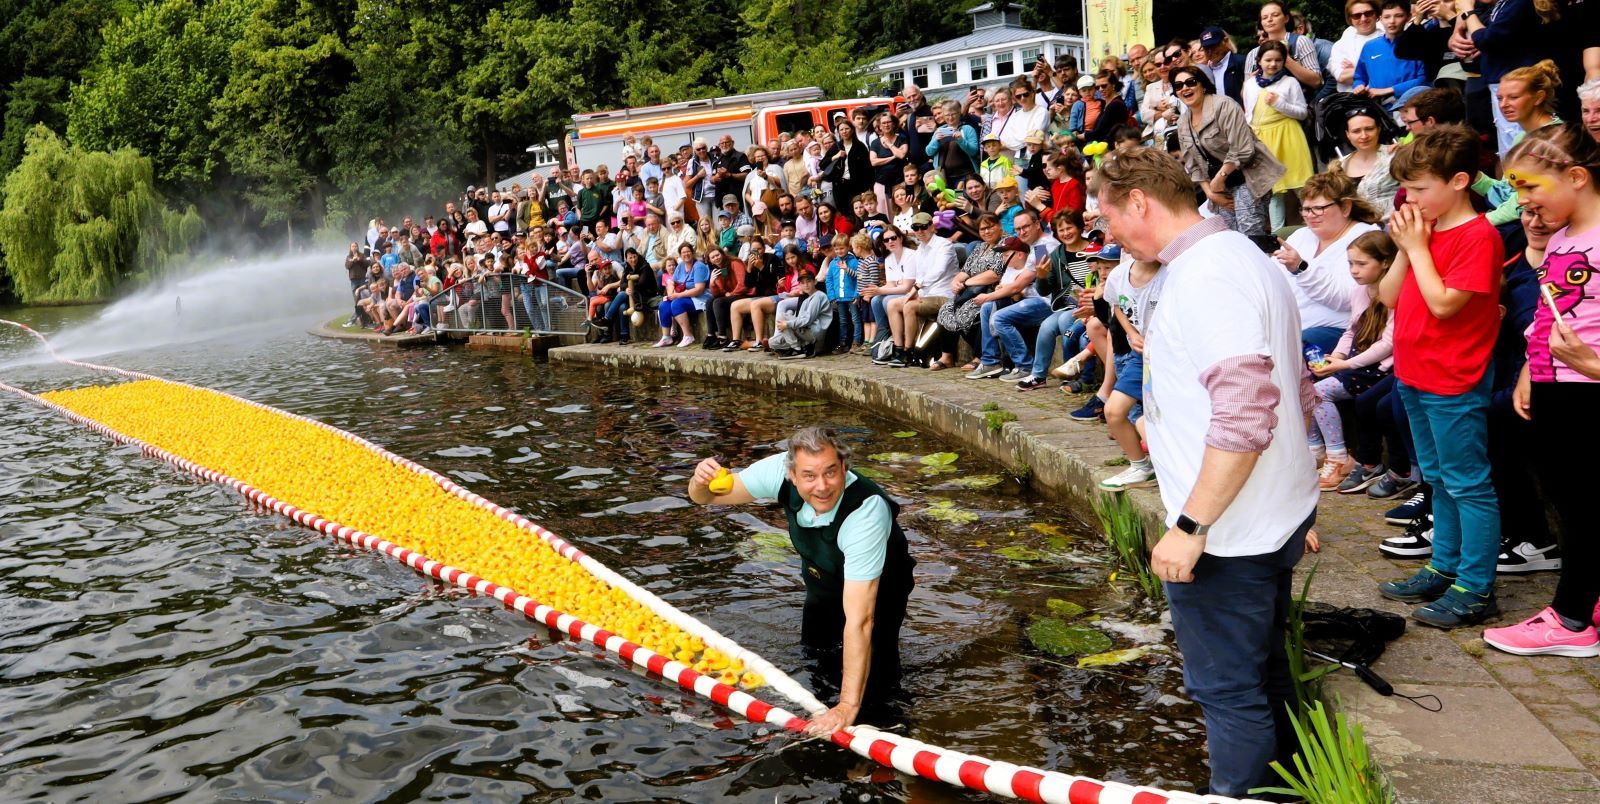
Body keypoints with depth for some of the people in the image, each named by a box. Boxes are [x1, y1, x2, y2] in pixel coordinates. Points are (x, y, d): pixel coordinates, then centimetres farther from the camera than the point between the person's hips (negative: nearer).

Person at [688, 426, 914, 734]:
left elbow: (858, 619, -44)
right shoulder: (780, 471, -28)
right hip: (822, 583, 5)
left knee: (867, 699, -7)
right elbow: (705, 497, -16)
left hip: (877, 589, -4)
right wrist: (701, 481, -41)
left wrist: (847, 707, -44)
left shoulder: (866, 510, -42)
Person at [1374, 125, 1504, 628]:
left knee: (1467, 484, -1)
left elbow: (1443, 303, -24)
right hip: (1415, 375, 9)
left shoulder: (1478, 236, -16)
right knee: (1439, 479, 19)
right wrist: (1405, 248, -3)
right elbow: (1388, 296, 8)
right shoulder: (1425, 229, 10)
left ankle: (1475, 590, 6)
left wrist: (1418, 247, -16)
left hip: (1453, 383, -9)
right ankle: (1445, 569, 31)